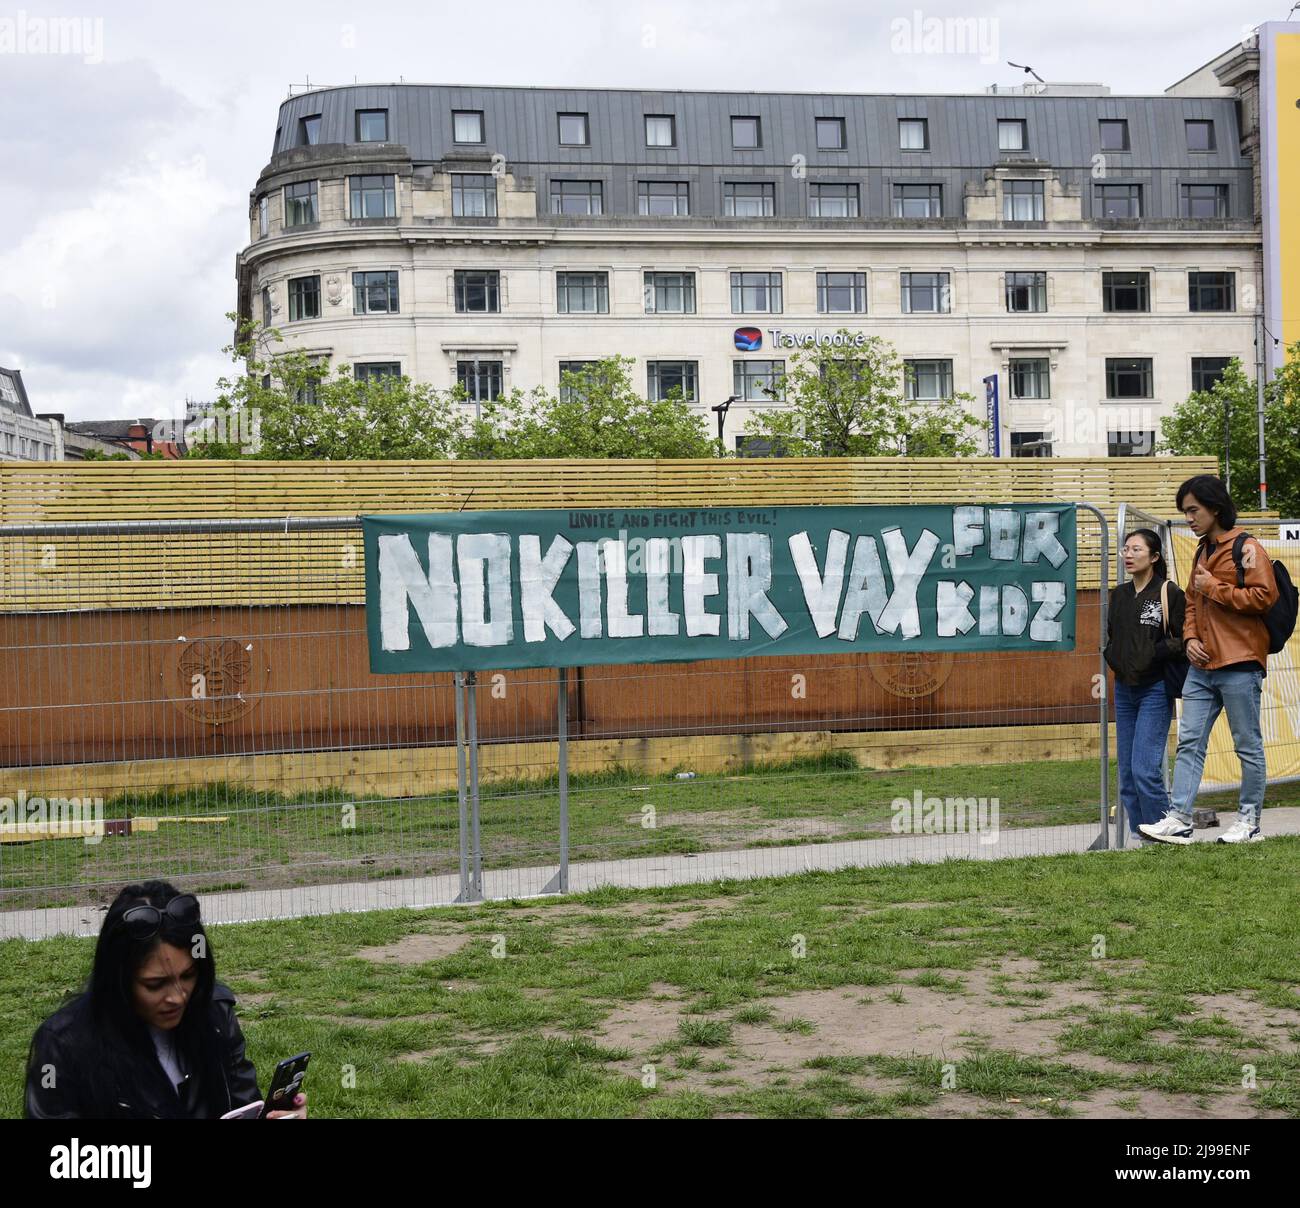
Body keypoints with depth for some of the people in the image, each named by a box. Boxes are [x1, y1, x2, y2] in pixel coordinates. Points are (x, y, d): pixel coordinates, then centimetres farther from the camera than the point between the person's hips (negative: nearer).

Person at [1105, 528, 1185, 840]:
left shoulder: (1169, 593, -7)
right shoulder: (1119, 595, 13)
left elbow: (1182, 640, -11)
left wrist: (1152, 655, -16)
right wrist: (1114, 659, 7)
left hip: (1155, 689, -7)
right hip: (1124, 690, 7)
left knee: (1145, 769, -14)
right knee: (1127, 772, 7)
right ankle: (1142, 835, 15)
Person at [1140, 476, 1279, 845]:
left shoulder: (1247, 548, -7)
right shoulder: (1202, 552, 18)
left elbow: (1263, 596, -17)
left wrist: (1213, 587, -12)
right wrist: (1190, 638, 8)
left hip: (1239, 665, -8)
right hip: (1202, 665, 8)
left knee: (1248, 745, 3)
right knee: (1189, 742, 2)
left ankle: (1249, 821, 12)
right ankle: (1179, 819, 0)